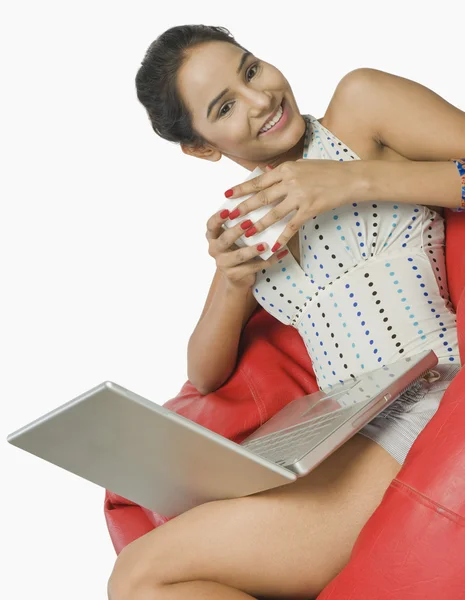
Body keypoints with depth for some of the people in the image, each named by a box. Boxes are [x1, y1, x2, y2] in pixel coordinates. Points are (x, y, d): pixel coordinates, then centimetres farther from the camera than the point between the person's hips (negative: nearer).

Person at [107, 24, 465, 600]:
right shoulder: (249, 222, 21)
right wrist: (235, 281, 1)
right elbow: (206, 376, 20)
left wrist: (356, 178, -13)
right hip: (352, 442, 6)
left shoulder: (361, 100, 7)